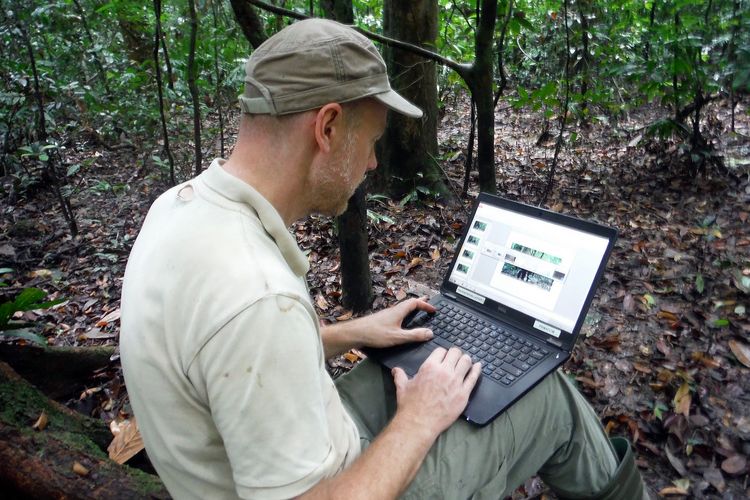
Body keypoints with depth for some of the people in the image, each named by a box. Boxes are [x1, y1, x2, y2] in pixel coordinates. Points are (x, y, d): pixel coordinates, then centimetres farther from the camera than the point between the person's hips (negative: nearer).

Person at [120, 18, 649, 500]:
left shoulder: (181, 205, -8)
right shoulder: (257, 296, -39)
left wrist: (352, 333, 6)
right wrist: (420, 418, -18)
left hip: (305, 439, 8)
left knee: (451, 351, 19)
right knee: (548, 395, 4)